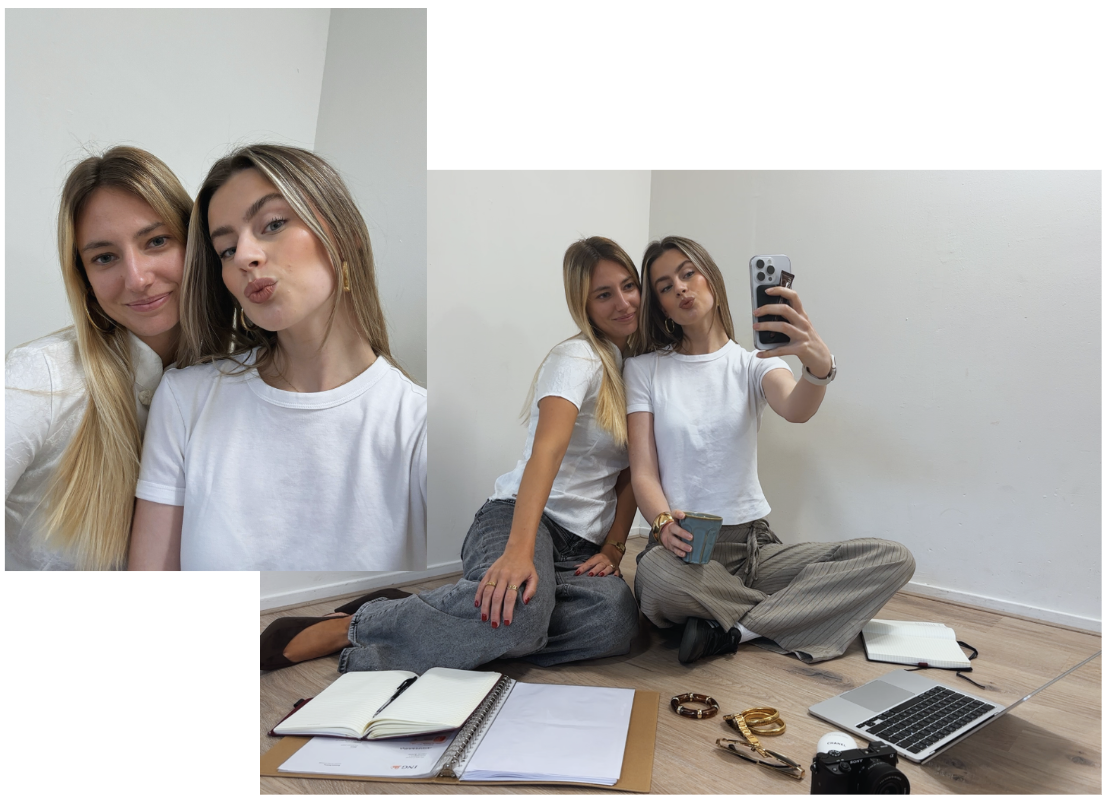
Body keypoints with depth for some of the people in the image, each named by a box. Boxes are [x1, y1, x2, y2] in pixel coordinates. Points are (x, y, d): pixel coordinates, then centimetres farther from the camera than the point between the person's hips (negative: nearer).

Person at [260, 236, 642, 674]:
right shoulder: (576, 358, -7)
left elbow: (631, 474, 13)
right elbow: (547, 449, -25)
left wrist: (613, 547, -3)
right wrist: (519, 551, -38)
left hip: (584, 546, 6)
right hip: (515, 518, -6)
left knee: (616, 617, -30)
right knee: (519, 609, -41)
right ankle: (352, 626, -17)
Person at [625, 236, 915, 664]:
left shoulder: (752, 362, 7)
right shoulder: (643, 369, 5)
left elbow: (796, 409, -18)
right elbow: (643, 472, -4)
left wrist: (820, 365, -42)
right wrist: (664, 523, -26)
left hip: (754, 545, 3)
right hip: (684, 549, -2)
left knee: (894, 559, -15)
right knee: (658, 575, -38)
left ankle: (729, 628, -17)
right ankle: (795, 612, -11)